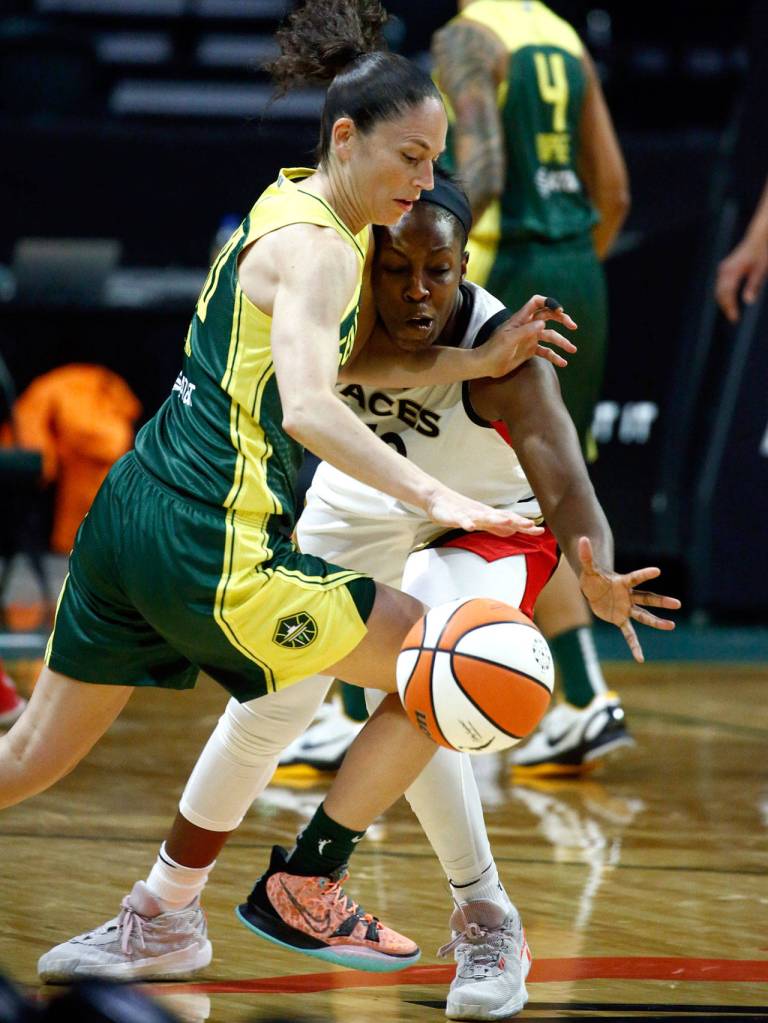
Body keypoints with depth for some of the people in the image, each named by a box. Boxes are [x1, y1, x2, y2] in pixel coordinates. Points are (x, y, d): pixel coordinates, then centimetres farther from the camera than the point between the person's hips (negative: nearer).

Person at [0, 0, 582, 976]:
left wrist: (477, 363, 12)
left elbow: (348, 358, 22)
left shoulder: (290, 207, 14)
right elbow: (308, 407, -29)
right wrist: (434, 498, -36)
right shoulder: (318, 250, -15)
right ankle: (303, 888, 9)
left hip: (128, 516, 10)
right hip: (212, 546, -10)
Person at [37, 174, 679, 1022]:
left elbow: (567, 487, -47)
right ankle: (162, 916, 25)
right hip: (358, 514, 4)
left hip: (483, 533, -4)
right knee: (266, 703, 6)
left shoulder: (503, 353, -37)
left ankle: (488, 927, -7)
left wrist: (595, 575, -67)